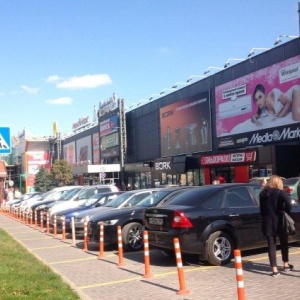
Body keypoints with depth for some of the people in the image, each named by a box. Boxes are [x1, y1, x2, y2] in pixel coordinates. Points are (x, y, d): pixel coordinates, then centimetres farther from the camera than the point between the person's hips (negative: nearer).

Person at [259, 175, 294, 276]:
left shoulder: (262, 193, 7)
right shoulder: (280, 192, -8)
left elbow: (262, 209, 10)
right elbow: (288, 204, -22)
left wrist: (265, 217, 14)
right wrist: (286, 212, -5)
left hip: (267, 222, 3)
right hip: (279, 221, -3)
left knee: (271, 245, 4)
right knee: (284, 243, 17)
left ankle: (274, 269, 1)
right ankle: (286, 264, 29)